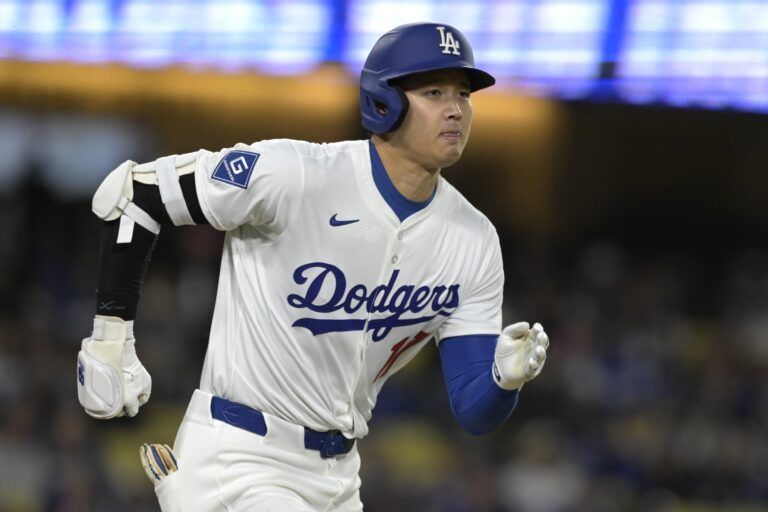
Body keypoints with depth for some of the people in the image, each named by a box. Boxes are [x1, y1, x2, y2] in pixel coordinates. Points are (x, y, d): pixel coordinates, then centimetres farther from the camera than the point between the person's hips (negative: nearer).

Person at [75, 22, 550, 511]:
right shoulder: (295, 176, -19)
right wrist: (112, 338, -11)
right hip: (236, 463, -7)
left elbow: (475, 412, -2)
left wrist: (507, 377, -25)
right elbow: (132, 191, -10)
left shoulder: (474, 241, -2)